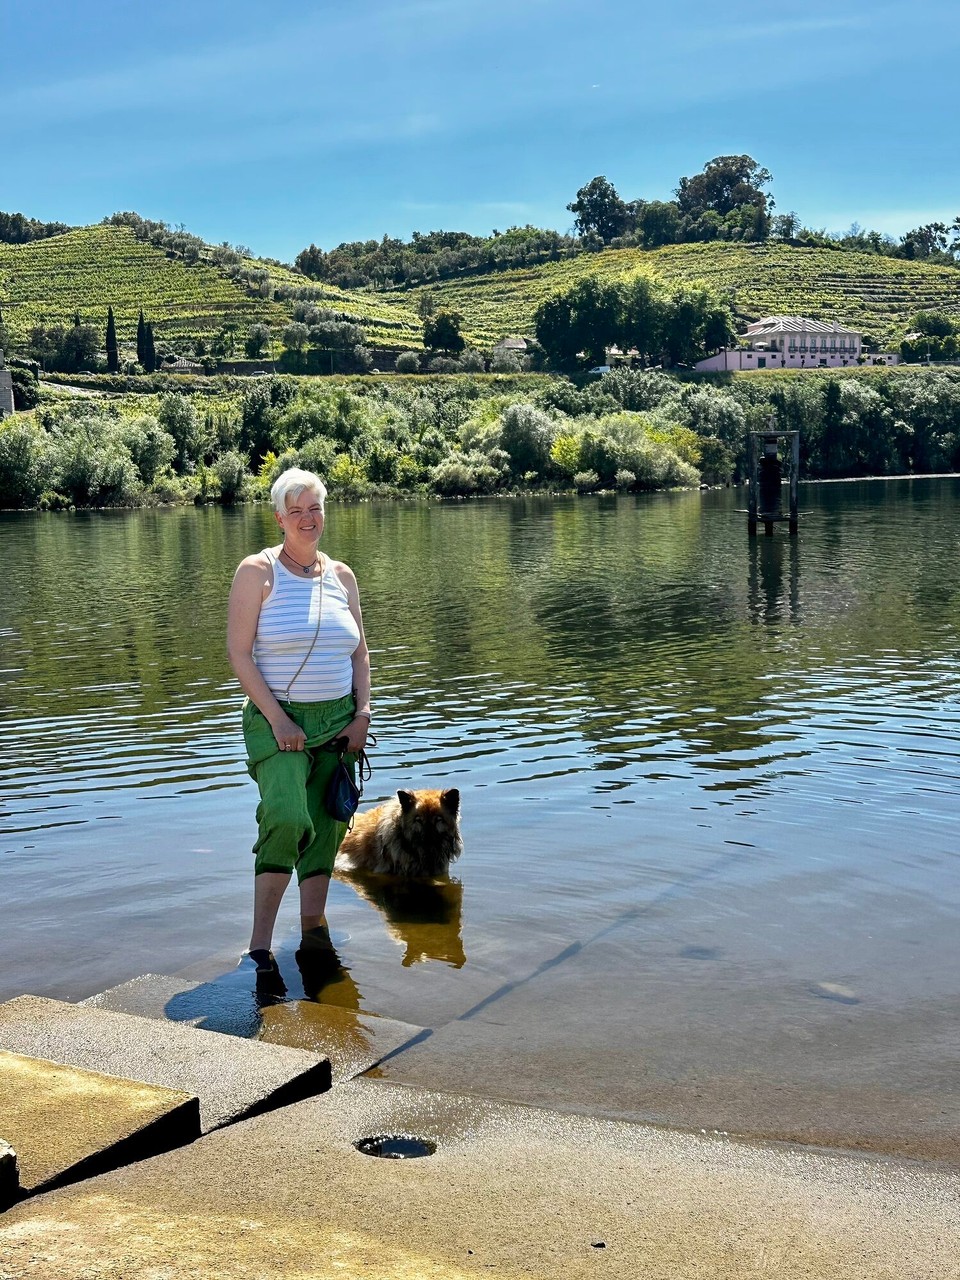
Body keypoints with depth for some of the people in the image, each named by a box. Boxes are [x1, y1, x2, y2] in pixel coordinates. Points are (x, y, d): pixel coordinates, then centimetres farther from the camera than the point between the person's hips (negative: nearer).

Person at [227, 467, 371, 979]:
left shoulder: (341, 576, 10)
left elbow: (360, 652, 15)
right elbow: (238, 652, -9)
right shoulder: (257, 571, -4)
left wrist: (362, 715, 2)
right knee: (286, 817, -23)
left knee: (324, 828, 8)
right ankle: (260, 942, -14)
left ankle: (313, 930, 20)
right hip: (277, 720, -5)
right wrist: (277, 718, -16)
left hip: (337, 721, 5)